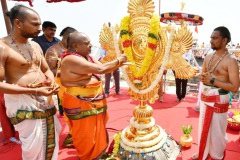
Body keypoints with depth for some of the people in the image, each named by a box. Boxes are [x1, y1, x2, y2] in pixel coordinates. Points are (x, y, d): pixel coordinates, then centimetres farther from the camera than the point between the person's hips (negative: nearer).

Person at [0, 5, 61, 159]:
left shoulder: (35, 46, 9)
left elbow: (47, 70, 16)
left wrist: (51, 81, -6)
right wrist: (34, 90, -23)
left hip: (45, 98, 7)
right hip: (22, 101, -7)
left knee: (51, 138, 19)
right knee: (34, 146, 2)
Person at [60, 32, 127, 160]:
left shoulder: (87, 57, 7)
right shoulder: (72, 59, -23)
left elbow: (104, 69, 7)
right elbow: (100, 69, -28)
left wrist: (119, 63, -7)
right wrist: (118, 61, -15)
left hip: (92, 103, 10)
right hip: (81, 106, -9)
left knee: (96, 136, 24)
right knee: (87, 139, 9)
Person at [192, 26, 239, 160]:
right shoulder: (208, 57, 6)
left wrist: (212, 80, -23)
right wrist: (202, 77, -6)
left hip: (219, 100, -7)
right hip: (205, 98, 7)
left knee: (216, 132, 7)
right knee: (203, 128, 19)